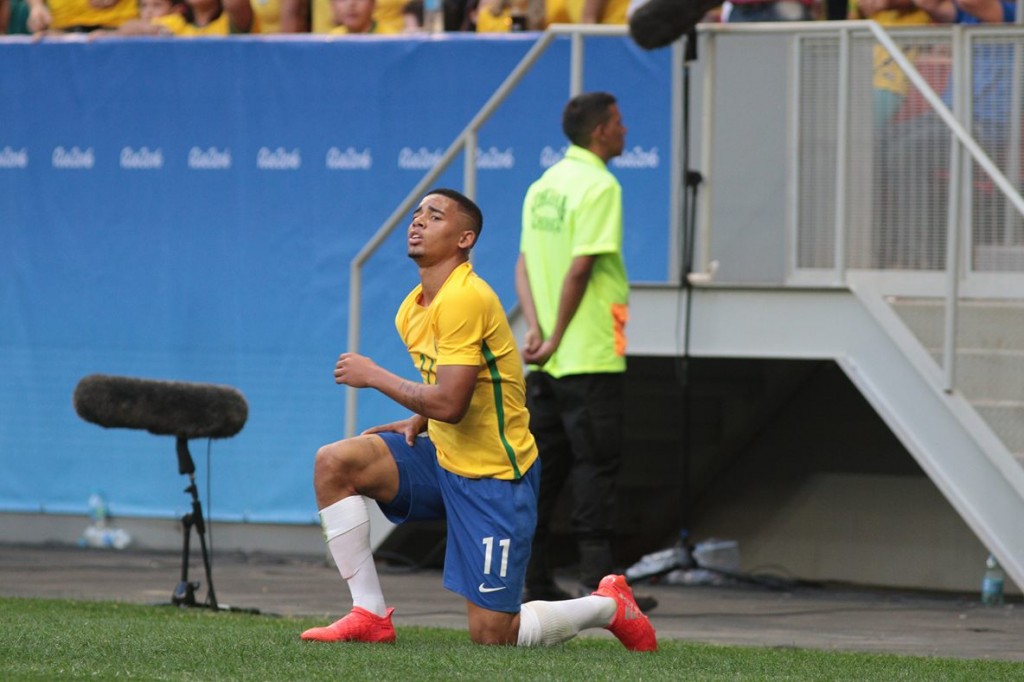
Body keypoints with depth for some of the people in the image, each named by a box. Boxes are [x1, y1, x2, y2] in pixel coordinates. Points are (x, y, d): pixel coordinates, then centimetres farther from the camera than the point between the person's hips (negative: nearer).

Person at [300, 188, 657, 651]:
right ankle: (370, 616, -3)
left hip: (493, 476, -9)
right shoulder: (412, 310, 7)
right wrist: (418, 423, 2)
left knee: (491, 636, -8)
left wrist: (373, 376, -16)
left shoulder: (465, 299, -21)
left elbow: (450, 403, -27)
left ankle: (607, 606, 19)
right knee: (333, 463, -9)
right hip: (443, 457, 9)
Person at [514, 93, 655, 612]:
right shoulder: (599, 186, -13)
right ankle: (598, 582, -7)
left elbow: (524, 263, 8)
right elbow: (579, 268, -18)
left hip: (549, 360, 8)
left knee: (543, 465, 10)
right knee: (596, 466, -5)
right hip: (591, 355, -8)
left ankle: (532, 578, 12)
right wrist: (556, 339, -12)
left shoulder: (544, 185, 14)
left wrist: (536, 328, -4)